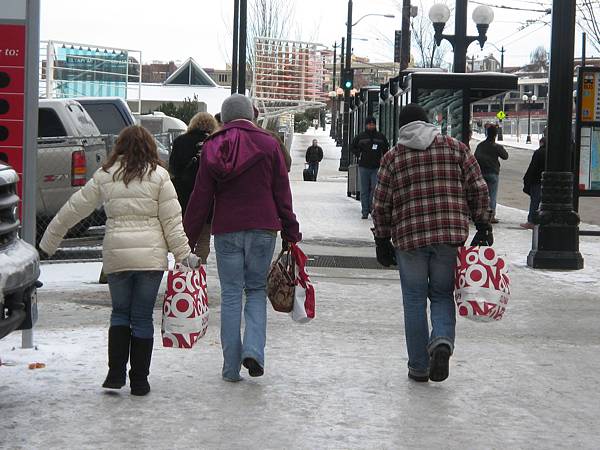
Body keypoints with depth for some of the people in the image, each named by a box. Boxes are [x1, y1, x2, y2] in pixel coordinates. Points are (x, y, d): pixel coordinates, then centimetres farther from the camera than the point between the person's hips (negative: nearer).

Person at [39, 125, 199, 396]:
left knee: (120, 313, 15)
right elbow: (172, 220, -2)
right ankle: (139, 382, 10)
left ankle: (116, 374, 5)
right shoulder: (158, 175, 1)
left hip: (116, 256, 1)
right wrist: (184, 254, 2)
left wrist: (48, 242, 19)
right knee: (142, 318, 6)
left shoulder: (105, 175, 6)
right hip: (151, 256, -1)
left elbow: (74, 209, 10)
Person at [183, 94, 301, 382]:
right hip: (263, 229, 0)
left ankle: (231, 367, 8)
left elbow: (201, 197, 2)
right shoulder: (268, 144, 1)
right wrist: (291, 233, 8)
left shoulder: (212, 147, 2)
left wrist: (188, 237, 8)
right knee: (257, 289, 14)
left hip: (226, 231, 0)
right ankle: (254, 350, -6)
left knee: (230, 294, 6)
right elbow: (282, 193, 2)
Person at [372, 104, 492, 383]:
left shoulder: (393, 158, 4)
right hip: (451, 235, 1)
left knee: (415, 301, 9)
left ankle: (418, 366, 12)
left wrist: (382, 241, 13)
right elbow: (478, 190, 3)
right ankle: (442, 340, -14)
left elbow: (381, 206, 5)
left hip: (409, 237, -1)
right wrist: (483, 227, 10)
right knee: (442, 295, 14)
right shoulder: (455, 148, 6)